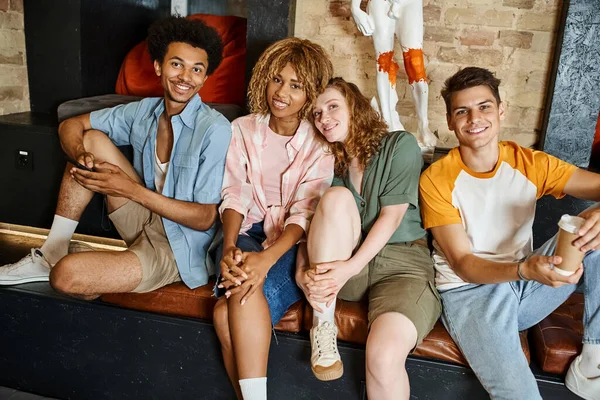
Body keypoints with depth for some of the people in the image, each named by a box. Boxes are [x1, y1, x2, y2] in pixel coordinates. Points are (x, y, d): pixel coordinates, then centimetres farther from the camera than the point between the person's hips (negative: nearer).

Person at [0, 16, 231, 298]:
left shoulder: (215, 130, -20)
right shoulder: (144, 111, 0)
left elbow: (205, 218, -20)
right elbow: (70, 125, 8)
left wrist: (132, 190, -25)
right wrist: (81, 155, -17)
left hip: (178, 249, -6)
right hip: (148, 221, 7)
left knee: (66, 274, -26)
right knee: (92, 139, -4)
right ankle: (51, 255, 4)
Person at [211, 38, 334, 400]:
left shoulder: (320, 144, -2)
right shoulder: (243, 130, 6)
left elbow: (305, 214, -13)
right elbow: (235, 196, -1)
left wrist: (267, 258, -30)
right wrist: (229, 247, -20)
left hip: (292, 244, -2)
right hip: (248, 233, 2)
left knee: (227, 314, -28)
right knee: (241, 297, -30)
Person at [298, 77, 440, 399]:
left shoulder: (400, 145, 1)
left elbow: (392, 216, -8)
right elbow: (310, 223, 4)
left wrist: (351, 267, -19)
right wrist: (303, 273, -16)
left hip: (403, 261, -3)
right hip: (339, 268, 3)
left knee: (384, 356, -32)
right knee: (337, 197, -27)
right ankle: (323, 326, -20)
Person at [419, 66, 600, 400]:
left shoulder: (530, 163, -1)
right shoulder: (436, 180, -12)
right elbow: (463, 265, -15)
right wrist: (525, 269, -34)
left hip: (526, 283, 5)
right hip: (468, 290, -4)